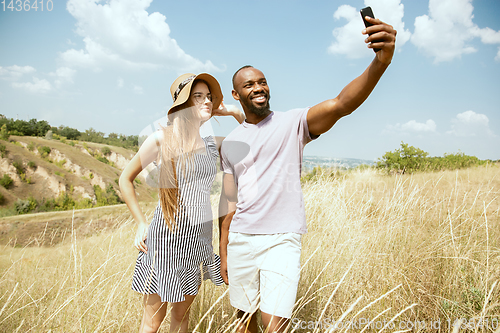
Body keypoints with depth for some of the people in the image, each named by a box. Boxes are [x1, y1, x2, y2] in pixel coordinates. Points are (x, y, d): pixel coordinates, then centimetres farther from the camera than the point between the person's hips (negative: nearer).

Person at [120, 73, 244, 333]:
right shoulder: (161, 140, -6)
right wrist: (141, 223, -3)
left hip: (200, 234, 5)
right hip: (167, 235, -4)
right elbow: (125, 179, 2)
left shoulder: (213, 146, 6)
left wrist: (235, 113, 4)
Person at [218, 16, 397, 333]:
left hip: (282, 240, -4)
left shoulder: (292, 123, -3)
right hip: (240, 240, 4)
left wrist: (380, 62, -39)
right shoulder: (231, 143, 10)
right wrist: (223, 254, 11)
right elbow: (229, 202, 11)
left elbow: (341, 104, -22)